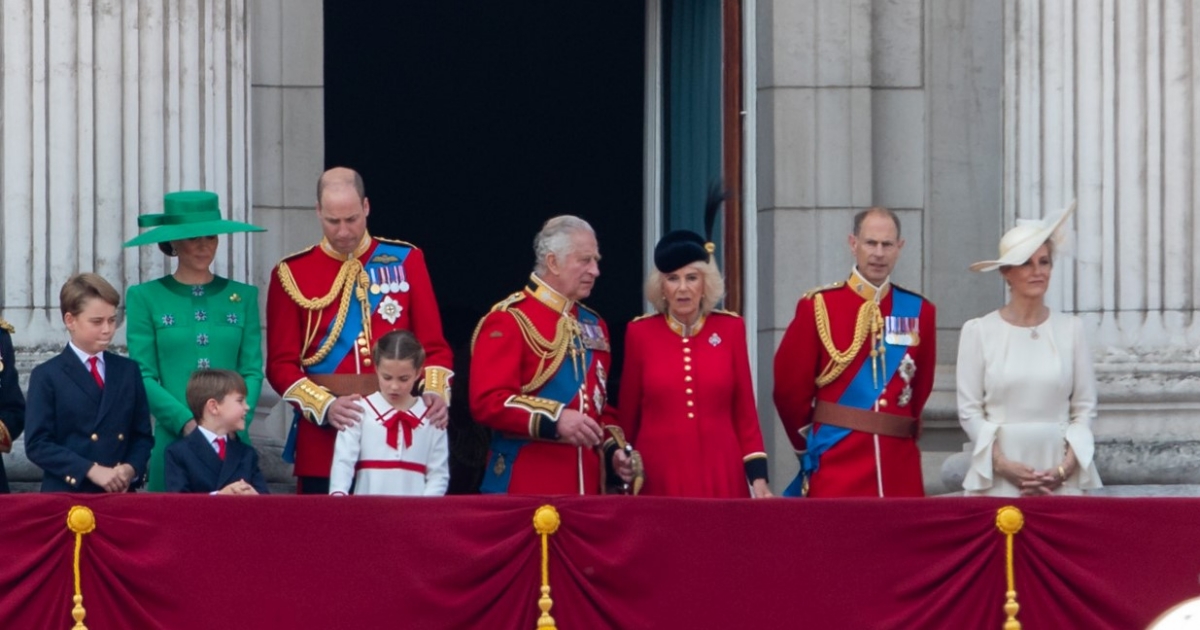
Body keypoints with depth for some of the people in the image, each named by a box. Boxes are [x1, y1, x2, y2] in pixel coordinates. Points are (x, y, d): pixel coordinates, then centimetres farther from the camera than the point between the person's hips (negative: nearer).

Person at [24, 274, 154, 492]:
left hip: (119, 495, 3)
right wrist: (91, 471, -16)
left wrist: (131, 469, -8)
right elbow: (37, 444, -7)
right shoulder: (47, 376, 1)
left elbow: (142, 435, 13)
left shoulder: (128, 371, 14)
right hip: (67, 495, -3)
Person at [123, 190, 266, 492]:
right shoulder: (145, 297, 5)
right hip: (172, 438, -2)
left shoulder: (243, 296, 11)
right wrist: (187, 422, -14)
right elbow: (144, 377, -1)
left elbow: (252, 372, 7)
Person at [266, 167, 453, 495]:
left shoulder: (406, 260, 6)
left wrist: (436, 392, -15)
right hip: (323, 439, -1)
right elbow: (282, 363, 0)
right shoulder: (292, 274, 3)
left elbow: (434, 346, 6)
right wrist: (326, 406, -16)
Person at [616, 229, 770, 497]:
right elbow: (628, 416, 8)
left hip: (721, 476, 1)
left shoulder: (730, 328, 4)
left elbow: (745, 410, 6)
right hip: (659, 477, -1)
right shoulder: (640, 333, 2)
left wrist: (758, 476, -1)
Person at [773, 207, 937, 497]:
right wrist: (810, 445, 10)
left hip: (899, 469, 3)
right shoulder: (818, 307, -1)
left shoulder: (919, 311, 9)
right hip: (835, 469, -3)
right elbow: (790, 386, 4)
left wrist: (902, 432, 14)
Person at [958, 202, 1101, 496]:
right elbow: (970, 411, 0)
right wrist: (1002, 464, -11)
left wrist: (1067, 467, -7)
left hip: (1061, 476, 1)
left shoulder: (1071, 329, 5)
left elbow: (1085, 409, 5)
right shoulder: (979, 331, 2)